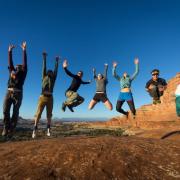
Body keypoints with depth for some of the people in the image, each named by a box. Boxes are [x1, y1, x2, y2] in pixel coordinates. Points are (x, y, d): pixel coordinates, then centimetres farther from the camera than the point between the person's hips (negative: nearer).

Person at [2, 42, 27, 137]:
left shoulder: (22, 73, 11)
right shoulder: (12, 71, 22)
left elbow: (25, 63, 6)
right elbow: (10, 62, 24)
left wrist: (24, 50, 4)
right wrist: (10, 51, 22)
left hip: (18, 94, -3)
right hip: (8, 92, 3)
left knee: (15, 112, -2)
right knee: (5, 111, -5)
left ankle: (11, 129, 9)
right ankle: (6, 127, 12)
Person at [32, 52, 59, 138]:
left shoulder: (53, 79, 13)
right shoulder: (44, 77, 11)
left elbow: (56, 70, 15)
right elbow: (44, 67, 11)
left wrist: (57, 61, 18)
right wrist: (44, 58, 13)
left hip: (50, 98, 1)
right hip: (42, 97, -1)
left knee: (49, 114, 1)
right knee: (38, 113, -3)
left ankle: (48, 129, 3)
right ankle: (35, 129, 1)